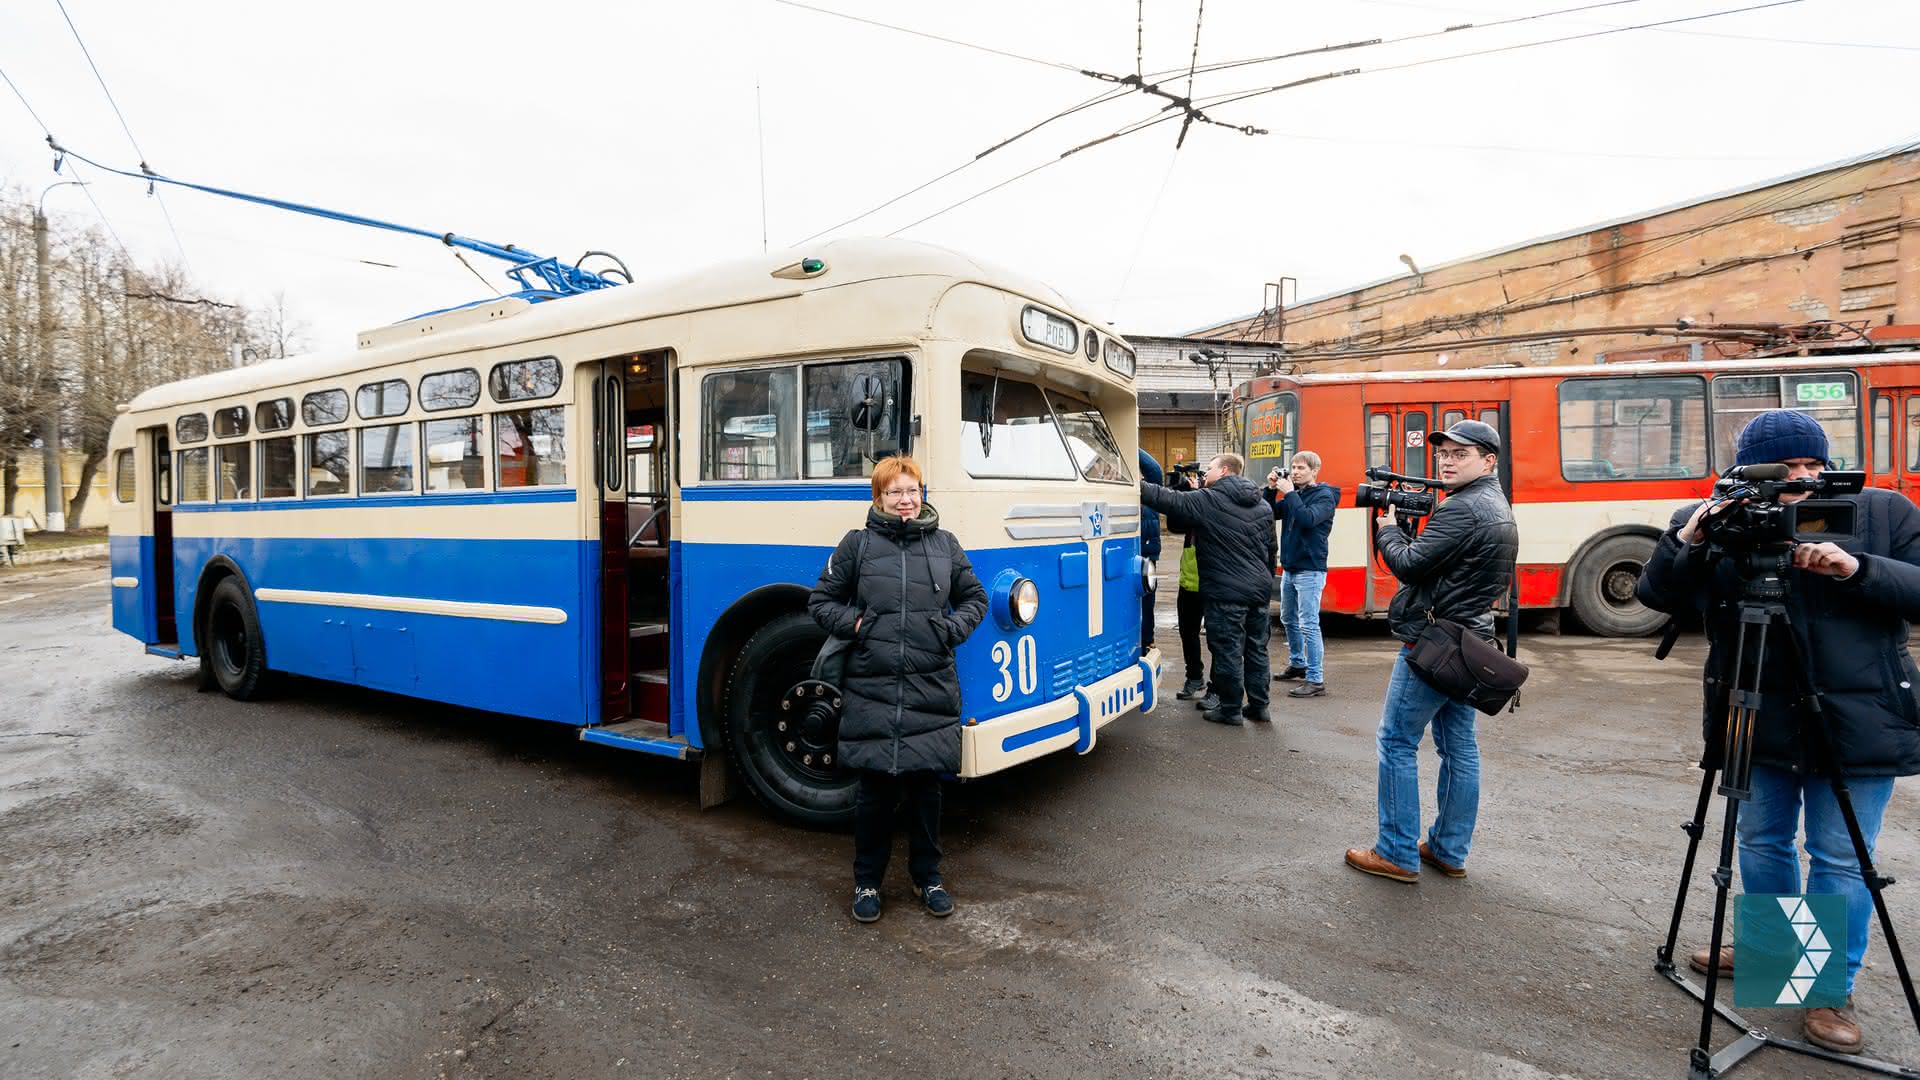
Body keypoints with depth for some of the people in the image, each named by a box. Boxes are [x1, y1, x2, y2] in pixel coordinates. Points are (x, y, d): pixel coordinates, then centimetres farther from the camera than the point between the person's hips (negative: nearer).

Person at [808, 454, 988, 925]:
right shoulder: (857, 545, 1)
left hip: (932, 688, 2)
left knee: (926, 784, 11)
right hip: (871, 689, -2)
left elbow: (975, 598, 17)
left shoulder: (944, 545, 8)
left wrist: (954, 627, -1)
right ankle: (867, 881, 25)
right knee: (875, 788, 6)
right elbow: (820, 601, 9)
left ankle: (927, 877, 29)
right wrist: (853, 622, -7)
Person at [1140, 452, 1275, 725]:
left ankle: (1230, 709, 9)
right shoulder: (1262, 505, 13)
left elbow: (1168, 499, -10)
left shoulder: (1207, 500, -10)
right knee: (1256, 649, 13)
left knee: (1228, 651, 1)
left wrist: (1135, 484, -2)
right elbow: (1270, 549, 19)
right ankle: (1259, 707, 21)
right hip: (1259, 589, 7)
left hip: (1227, 592, -7)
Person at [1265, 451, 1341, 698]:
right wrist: (1272, 489, -3)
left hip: (1309, 570, -8)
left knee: (1308, 625, -10)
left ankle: (1316, 680, -7)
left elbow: (1308, 518, -26)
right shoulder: (1293, 493, 11)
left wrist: (1289, 493, -21)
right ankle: (1297, 664, 36)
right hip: (1289, 568, 8)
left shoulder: (1324, 496, -9)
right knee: (1289, 619, 19)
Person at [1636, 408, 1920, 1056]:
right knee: (1762, 844, 17)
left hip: (1859, 724, -1)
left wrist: (1857, 569, -21)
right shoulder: (1711, 522, -3)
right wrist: (1687, 541, -23)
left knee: (1841, 860, 7)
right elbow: (1657, 596, -7)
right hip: (1760, 725, 2)